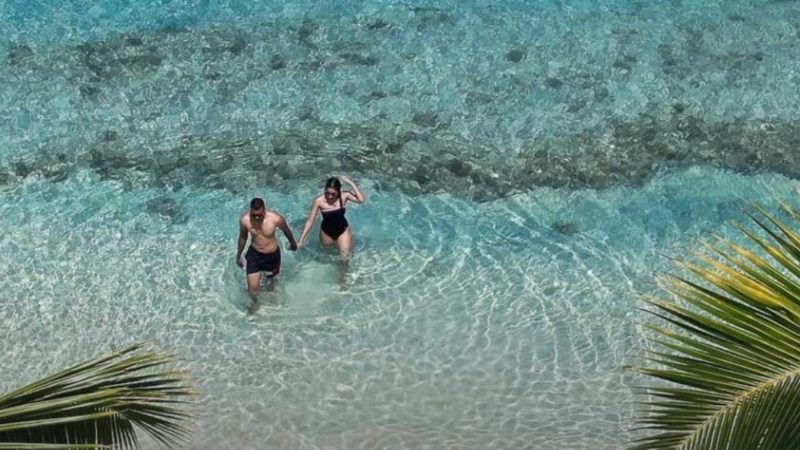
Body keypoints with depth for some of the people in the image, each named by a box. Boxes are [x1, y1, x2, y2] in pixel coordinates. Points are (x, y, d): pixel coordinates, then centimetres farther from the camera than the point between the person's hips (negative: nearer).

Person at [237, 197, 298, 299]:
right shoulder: (244, 219, -24)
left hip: (273, 254, 0)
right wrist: (239, 256, 9)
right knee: (252, 289, -2)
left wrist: (293, 243, 13)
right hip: (254, 254, 0)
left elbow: (286, 230, -6)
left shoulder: (276, 218, -29)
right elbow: (243, 237, -2)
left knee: (273, 273, 30)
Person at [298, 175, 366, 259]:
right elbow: (310, 220, -17)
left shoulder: (344, 196, -20)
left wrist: (351, 183, -33)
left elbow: (362, 200, -35)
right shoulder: (319, 201, -23)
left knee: (345, 256, -7)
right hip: (326, 232, 0)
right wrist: (302, 239, -19)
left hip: (343, 230, 0)